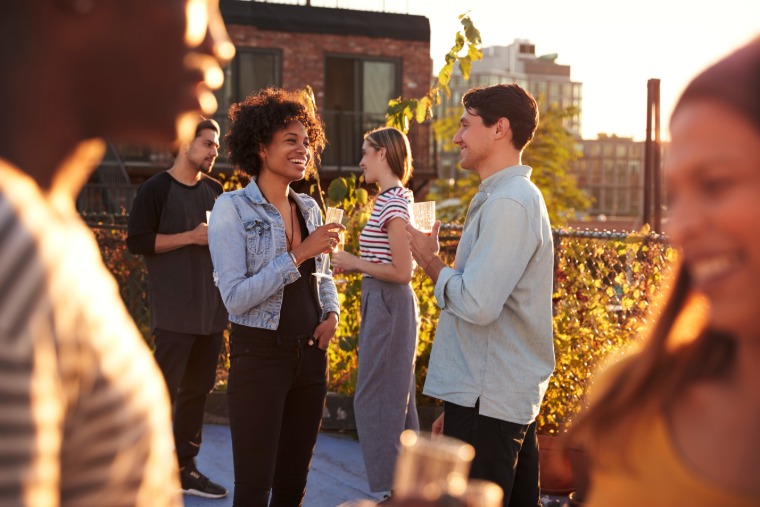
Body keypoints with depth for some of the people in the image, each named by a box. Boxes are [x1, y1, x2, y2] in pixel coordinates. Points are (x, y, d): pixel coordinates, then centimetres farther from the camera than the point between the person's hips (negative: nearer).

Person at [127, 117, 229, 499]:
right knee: (164, 389, -5)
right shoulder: (155, 189, -5)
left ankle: (184, 468, 19)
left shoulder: (215, 190, 13)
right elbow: (137, 242, -12)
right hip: (174, 311, -6)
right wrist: (190, 237, -16)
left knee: (198, 389, 10)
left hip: (211, 308, 6)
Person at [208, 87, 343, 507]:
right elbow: (235, 297, -16)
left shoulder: (309, 208, 9)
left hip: (310, 354, 6)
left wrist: (331, 312, 2)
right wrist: (299, 254, -20)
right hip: (259, 355, -6)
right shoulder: (232, 208, -8)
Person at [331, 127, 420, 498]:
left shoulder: (392, 203, -17)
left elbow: (402, 271, -21)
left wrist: (355, 262, -12)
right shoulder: (398, 198, 12)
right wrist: (356, 263, 8)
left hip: (386, 305, -10)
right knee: (398, 399, 16)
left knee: (373, 401, -3)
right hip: (391, 304, 10)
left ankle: (389, 490, 5)